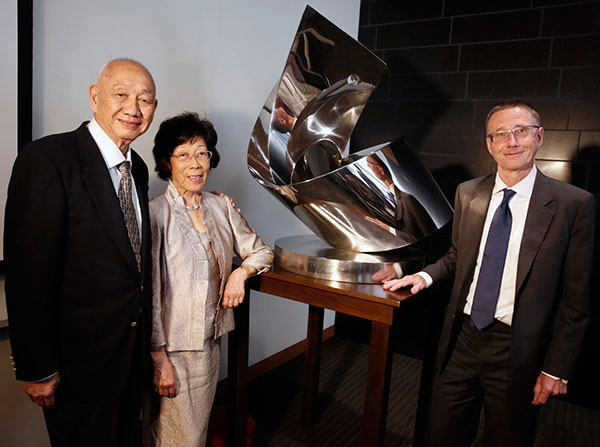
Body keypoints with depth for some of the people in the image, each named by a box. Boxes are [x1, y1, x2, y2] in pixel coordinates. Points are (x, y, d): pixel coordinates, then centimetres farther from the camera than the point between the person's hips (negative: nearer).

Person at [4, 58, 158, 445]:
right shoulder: (46, 160, -19)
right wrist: (37, 369, -16)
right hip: (79, 362, -7)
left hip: (132, 355, 7)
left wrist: (147, 343, 14)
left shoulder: (137, 168, 5)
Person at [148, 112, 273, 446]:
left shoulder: (221, 207, 3)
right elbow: (149, 292, -15)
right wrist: (159, 358, -14)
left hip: (212, 342, 6)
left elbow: (260, 251, 13)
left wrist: (241, 272, -7)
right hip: (173, 347, -5)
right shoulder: (156, 213, -15)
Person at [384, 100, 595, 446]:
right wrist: (427, 275, -3)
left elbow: (575, 297, -7)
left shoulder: (574, 204, -9)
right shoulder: (467, 194, 3)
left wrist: (556, 369, -7)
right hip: (462, 340, 3)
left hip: (517, 352, -3)